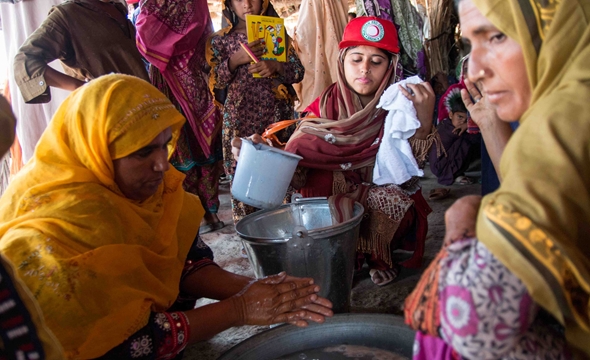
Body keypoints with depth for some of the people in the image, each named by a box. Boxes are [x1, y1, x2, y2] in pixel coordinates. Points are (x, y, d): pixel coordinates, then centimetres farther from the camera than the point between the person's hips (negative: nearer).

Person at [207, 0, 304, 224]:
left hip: (275, 115, 1)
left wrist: (276, 66, -15)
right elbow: (215, 82, -1)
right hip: (239, 117, -1)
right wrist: (235, 60, -17)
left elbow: (299, 72, 5)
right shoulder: (221, 39, 5)